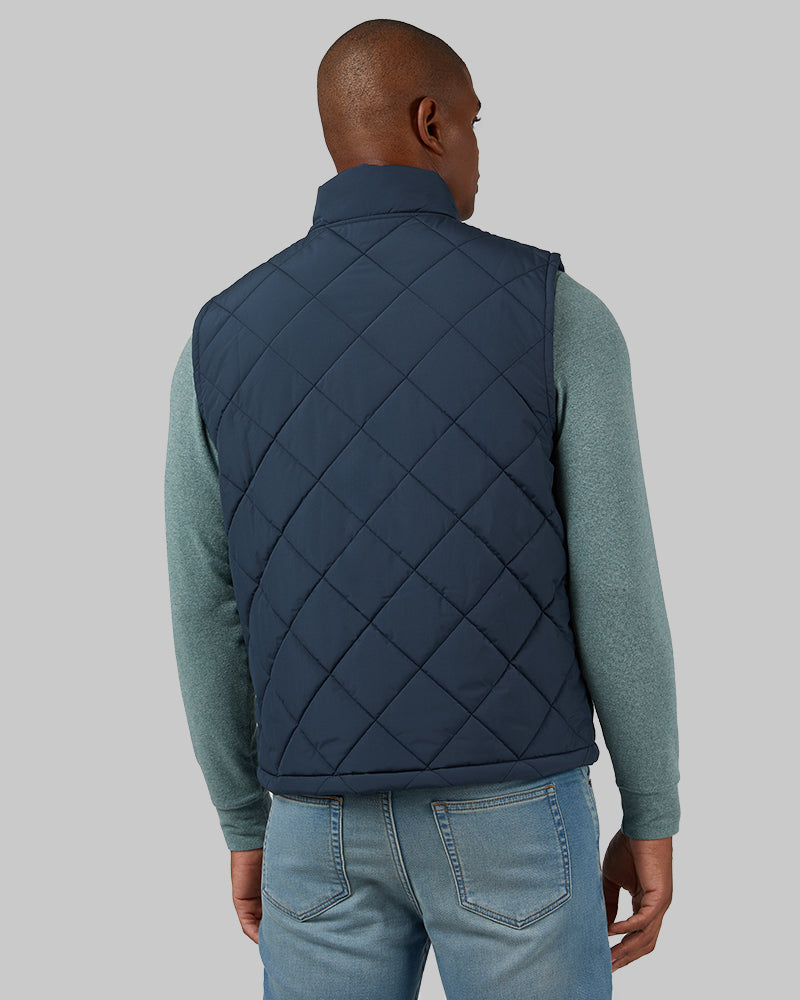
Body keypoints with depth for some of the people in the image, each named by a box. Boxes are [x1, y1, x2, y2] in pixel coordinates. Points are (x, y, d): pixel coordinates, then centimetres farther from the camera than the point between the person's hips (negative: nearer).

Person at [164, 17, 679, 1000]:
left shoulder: (221, 339, 0)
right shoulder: (561, 312, -8)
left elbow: (206, 617, 4)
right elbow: (617, 593, -9)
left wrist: (246, 827, 16)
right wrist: (652, 820, 3)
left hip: (331, 825, 3)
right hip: (507, 817, -2)